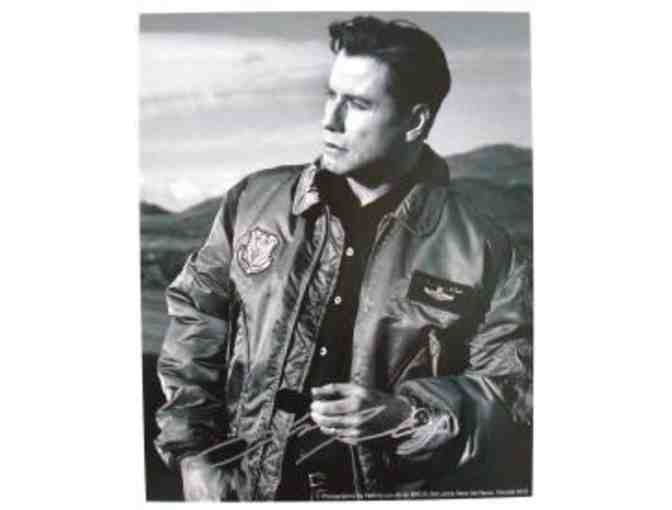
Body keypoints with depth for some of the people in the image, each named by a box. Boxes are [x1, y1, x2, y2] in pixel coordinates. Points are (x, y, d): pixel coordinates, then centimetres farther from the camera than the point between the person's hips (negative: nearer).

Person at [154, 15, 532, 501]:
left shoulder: (481, 249, -10)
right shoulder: (257, 199, -5)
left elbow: (514, 383, -5)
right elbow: (196, 319, 3)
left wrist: (404, 414, -21)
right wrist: (192, 450, -3)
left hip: (395, 488, -1)